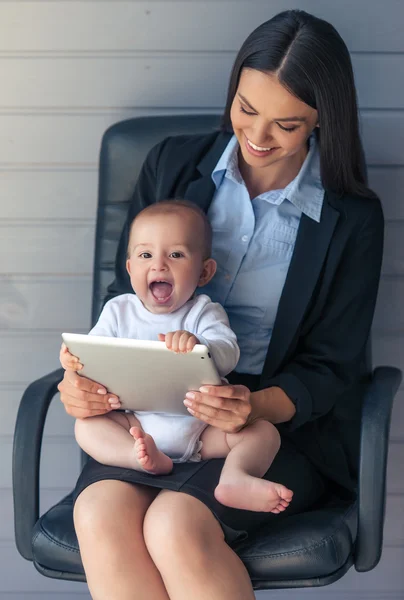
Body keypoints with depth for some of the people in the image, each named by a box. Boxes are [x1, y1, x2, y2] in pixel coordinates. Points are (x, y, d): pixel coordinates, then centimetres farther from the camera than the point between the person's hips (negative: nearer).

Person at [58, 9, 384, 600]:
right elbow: (127, 292, 12)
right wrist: (90, 373, -9)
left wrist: (256, 407, -22)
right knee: (101, 514, -30)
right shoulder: (173, 164, 6)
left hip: (283, 420, -2)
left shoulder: (353, 219, -2)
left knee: (175, 525, -32)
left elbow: (331, 369, -1)